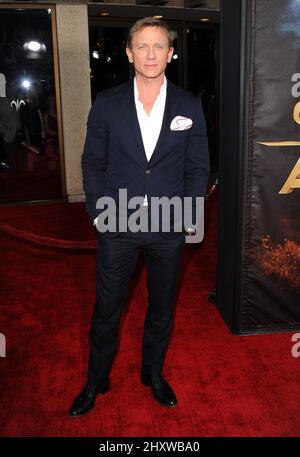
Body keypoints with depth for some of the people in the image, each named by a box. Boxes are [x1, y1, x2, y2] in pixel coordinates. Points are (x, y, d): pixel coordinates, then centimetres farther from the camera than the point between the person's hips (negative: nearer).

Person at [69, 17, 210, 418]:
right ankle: (96, 380, 34)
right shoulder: (107, 104, -1)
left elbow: (198, 166, 4)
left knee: (162, 307, 16)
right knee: (106, 309, 11)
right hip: (118, 225, 0)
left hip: (169, 226, 1)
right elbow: (92, 162, 3)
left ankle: (154, 373, 41)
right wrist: (98, 212, -5)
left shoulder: (189, 106, 1)